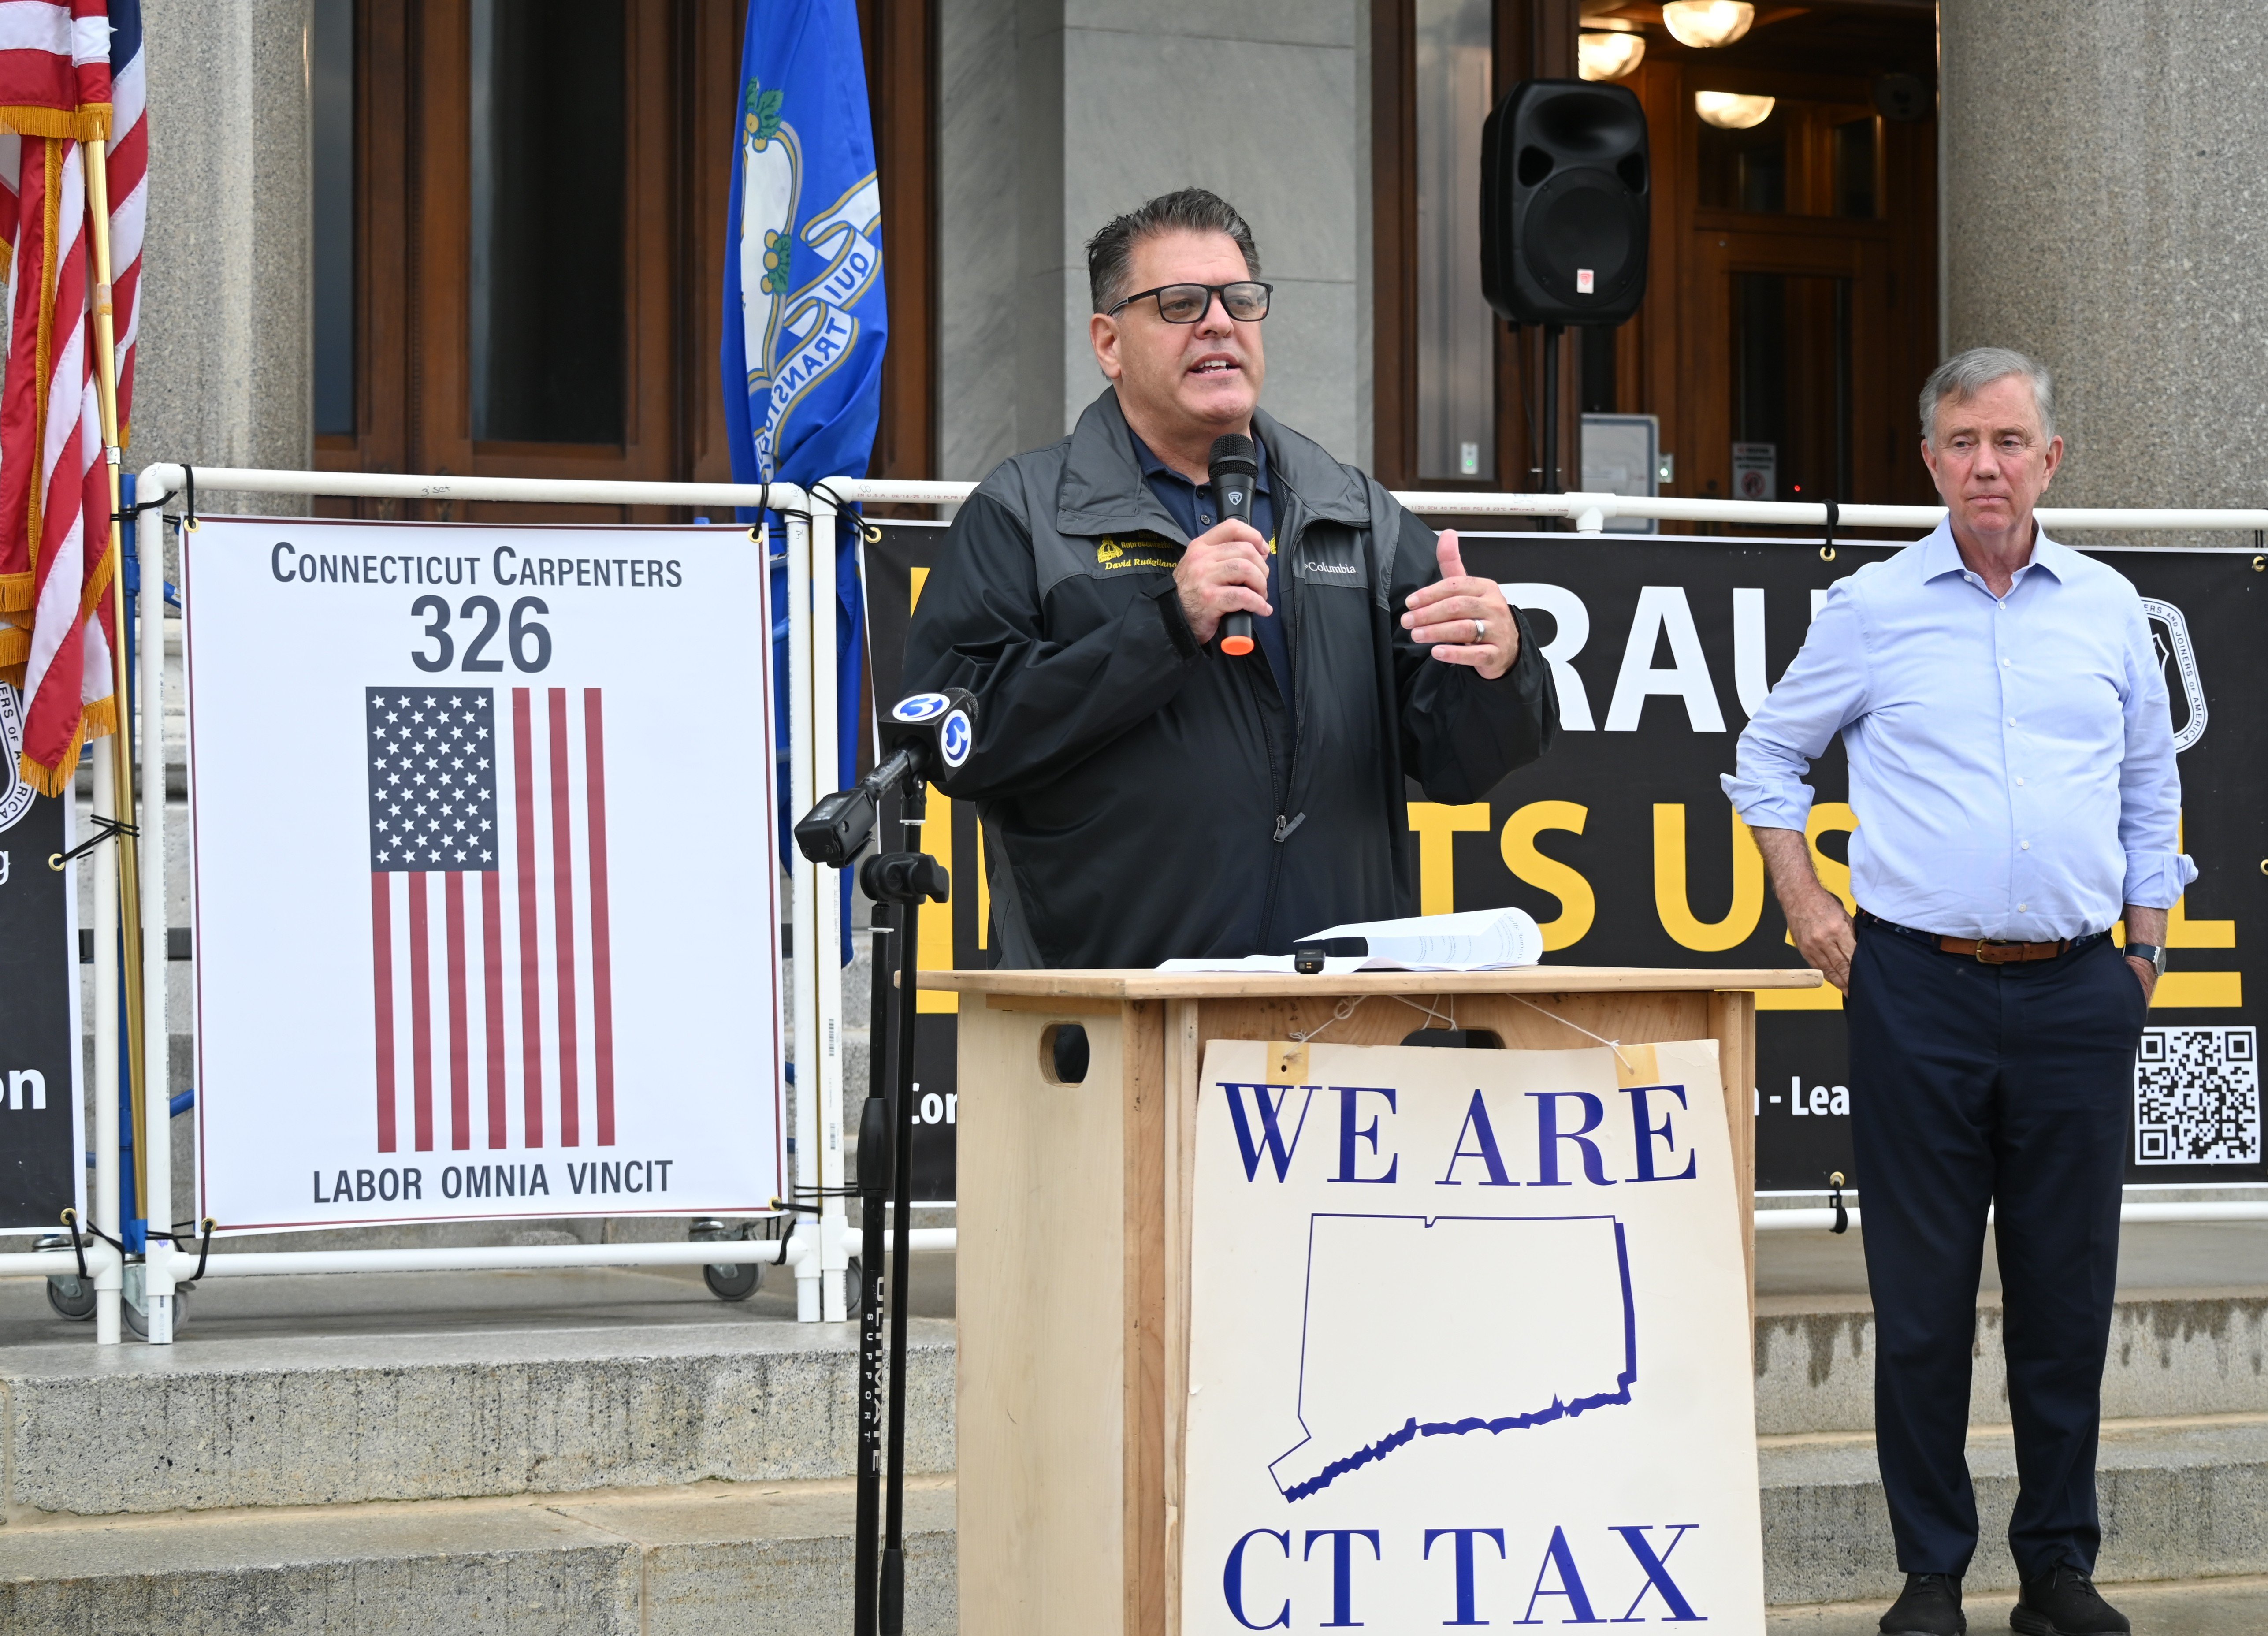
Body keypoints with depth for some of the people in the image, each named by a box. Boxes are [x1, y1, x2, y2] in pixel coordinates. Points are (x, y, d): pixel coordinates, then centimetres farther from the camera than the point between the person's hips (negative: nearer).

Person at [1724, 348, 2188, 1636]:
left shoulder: (2108, 608, 9)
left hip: (2075, 997, 2)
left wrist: (2147, 946, 14)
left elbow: (2152, 786, 19)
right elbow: (1771, 759, 15)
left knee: (2069, 1298, 6)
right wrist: (1808, 909, 6)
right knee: (1923, 1301, 1)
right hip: (1919, 991, -2)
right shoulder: (1873, 609, 3)